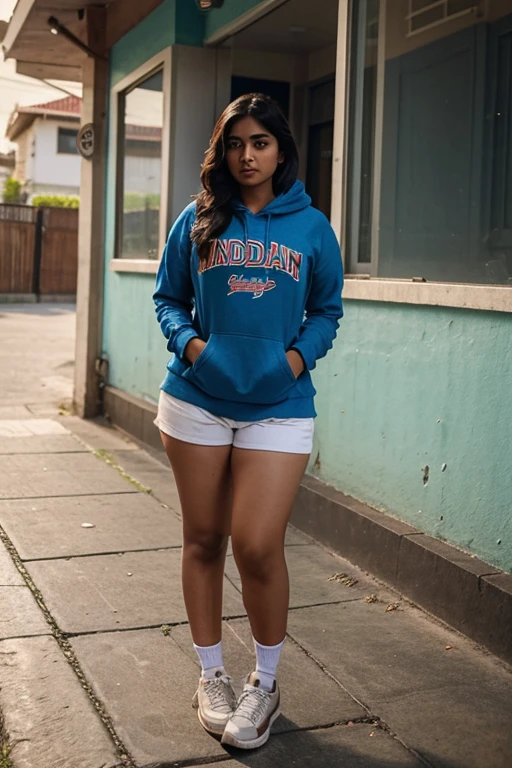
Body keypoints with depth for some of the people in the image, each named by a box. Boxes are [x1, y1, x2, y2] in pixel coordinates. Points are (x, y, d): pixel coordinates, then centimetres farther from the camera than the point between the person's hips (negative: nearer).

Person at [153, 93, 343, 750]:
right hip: (197, 399, 2)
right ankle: (212, 678, 28)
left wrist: (299, 355, -7)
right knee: (203, 540, 9)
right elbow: (168, 297, 11)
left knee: (257, 546, -9)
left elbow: (327, 309, 11)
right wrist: (189, 342, -8)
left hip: (278, 406, -2)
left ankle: (265, 684, 16)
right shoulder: (197, 221, 6)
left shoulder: (311, 227, 5)